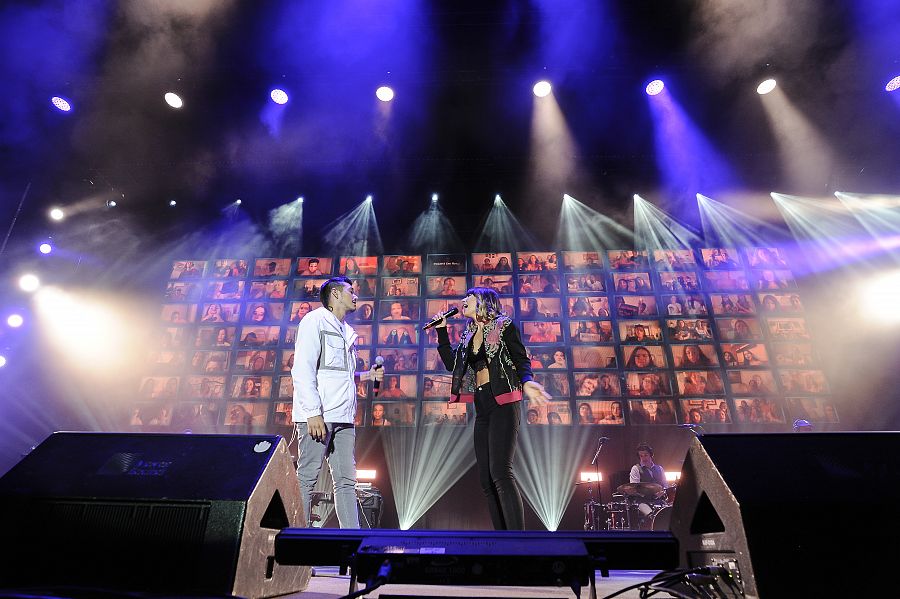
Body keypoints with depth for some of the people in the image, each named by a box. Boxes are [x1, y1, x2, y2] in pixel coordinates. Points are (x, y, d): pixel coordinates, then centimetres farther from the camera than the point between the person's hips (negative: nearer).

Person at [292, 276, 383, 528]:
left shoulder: (347, 332, 23)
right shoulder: (315, 321, -1)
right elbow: (303, 370, -11)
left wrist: (366, 376, 10)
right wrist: (313, 412, -19)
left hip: (343, 417, 8)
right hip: (318, 415, -8)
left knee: (346, 481, 8)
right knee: (307, 478, -4)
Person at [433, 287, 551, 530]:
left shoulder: (503, 325, 1)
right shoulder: (469, 335, 20)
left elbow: (521, 359, -4)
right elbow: (452, 363, 16)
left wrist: (526, 381, -25)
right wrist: (441, 330, 16)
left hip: (503, 404, -7)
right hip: (482, 408, 7)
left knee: (500, 472, -18)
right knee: (486, 479, 5)